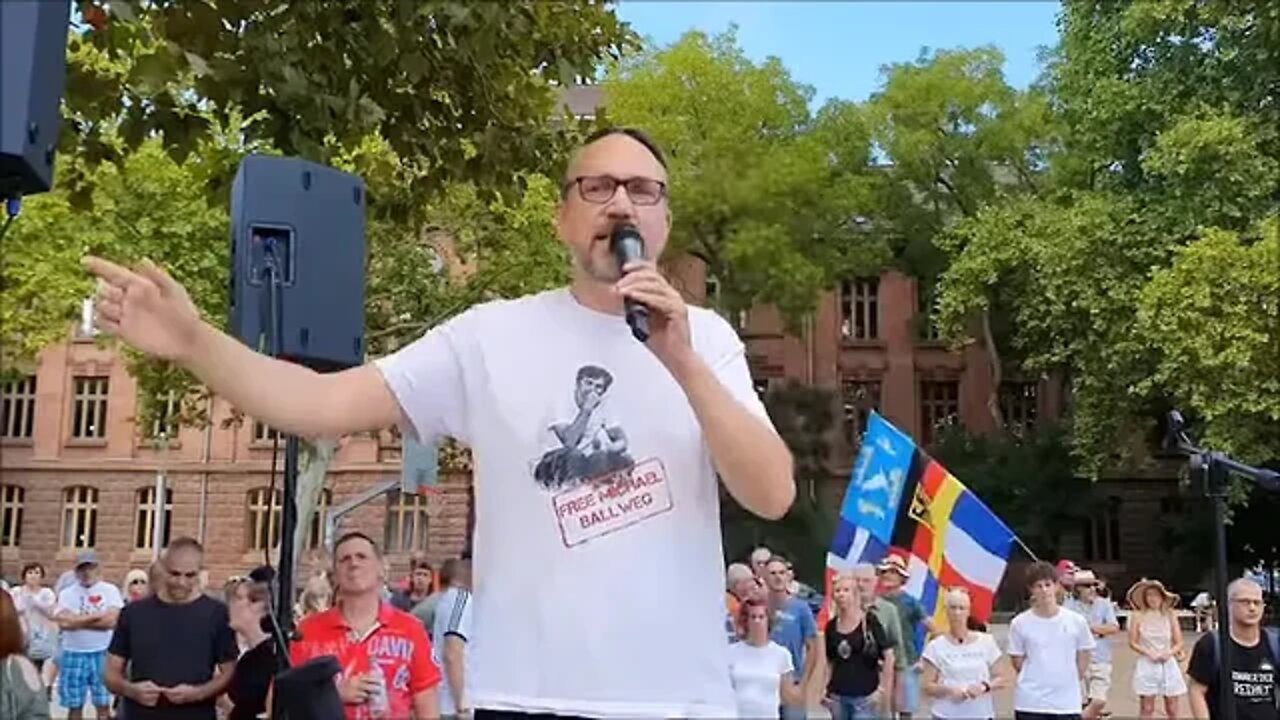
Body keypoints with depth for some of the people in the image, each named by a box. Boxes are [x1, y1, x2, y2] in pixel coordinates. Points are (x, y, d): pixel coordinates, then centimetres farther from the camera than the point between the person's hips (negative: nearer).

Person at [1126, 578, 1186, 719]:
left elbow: (1178, 643, 6)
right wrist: (1149, 653, -14)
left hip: (1168, 665, 2)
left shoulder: (1170, 615, 4)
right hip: (1146, 665, -2)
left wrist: (1169, 653, -12)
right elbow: (1133, 642, 0)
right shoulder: (1138, 616, -2)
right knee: (1147, 708, 0)